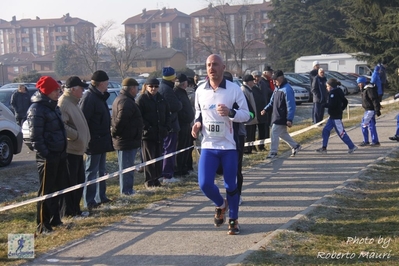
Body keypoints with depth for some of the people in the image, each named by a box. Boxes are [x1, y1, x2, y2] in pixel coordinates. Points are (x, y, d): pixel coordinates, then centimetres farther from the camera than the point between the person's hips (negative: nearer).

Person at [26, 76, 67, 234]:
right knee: (46, 191, -2)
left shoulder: (52, 106, 14)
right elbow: (35, 137, -19)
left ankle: (55, 219, 26)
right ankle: (43, 225, 6)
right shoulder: (37, 109, -15)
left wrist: (63, 152, 16)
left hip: (59, 155, 9)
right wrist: (45, 154, -21)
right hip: (47, 157, -9)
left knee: (56, 190, 15)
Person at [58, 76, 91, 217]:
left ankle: (75, 209, 25)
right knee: (69, 183, -3)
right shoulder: (63, 104, -17)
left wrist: (84, 140, 17)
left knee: (79, 181, 16)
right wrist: (76, 135, -22)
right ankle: (69, 211, 3)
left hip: (77, 149, 10)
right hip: (69, 149, -10)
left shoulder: (72, 103, 17)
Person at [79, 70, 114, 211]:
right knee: (92, 171, -5)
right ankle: (90, 201, -2)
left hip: (102, 141, 10)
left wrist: (107, 138, 18)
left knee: (100, 170, 16)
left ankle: (101, 196, 25)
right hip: (94, 141, -10)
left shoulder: (99, 97, 15)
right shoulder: (89, 98, -17)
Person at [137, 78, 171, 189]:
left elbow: (167, 114, 17)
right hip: (147, 134, -5)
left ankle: (156, 179, 17)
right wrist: (147, 127, -17)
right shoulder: (142, 99, -4)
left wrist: (166, 128, 4)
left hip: (160, 134, 5)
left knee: (158, 157, 8)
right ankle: (149, 181, 3)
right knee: (149, 158, -3)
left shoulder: (161, 99, 13)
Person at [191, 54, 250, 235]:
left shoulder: (234, 89, -7)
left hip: (229, 146, -2)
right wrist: (197, 123, -2)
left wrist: (230, 112, -24)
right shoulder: (200, 90, 3)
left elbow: (246, 114, -4)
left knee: (231, 185, 6)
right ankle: (220, 205, 24)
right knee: (204, 184, -8)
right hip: (208, 146, 2)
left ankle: (233, 220, 25)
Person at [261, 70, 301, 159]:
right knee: (282, 133, 17)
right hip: (277, 116, 9)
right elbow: (272, 102, 18)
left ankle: (273, 152, 5)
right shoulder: (277, 88, 11)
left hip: (282, 118, -9)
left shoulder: (287, 89, -19)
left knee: (274, 133, -5)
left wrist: (289, 119, -25)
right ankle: (295, 146, 30)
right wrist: (266, 109, 2)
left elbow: (291, 105, -22)